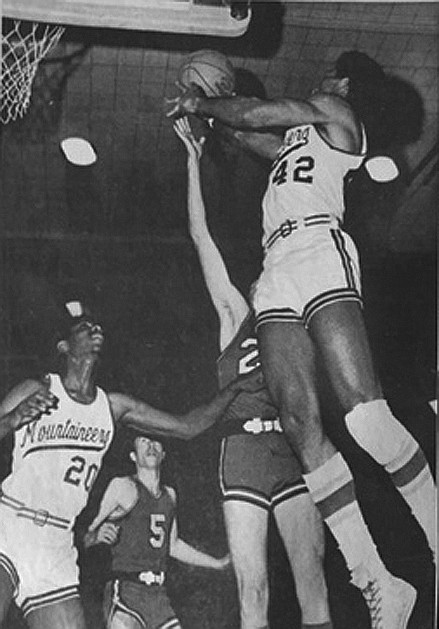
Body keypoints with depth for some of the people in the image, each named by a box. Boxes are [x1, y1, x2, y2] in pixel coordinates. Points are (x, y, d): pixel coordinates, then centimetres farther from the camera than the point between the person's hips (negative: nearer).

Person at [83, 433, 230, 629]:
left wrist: (219, 563, 32)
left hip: (158, 596, 6)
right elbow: (85, 538, -4)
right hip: (125, 592, -6)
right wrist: (97, 535, -27)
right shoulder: (123, 486, -3)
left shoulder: (169, 494, 15)